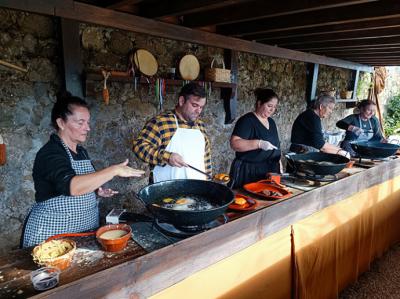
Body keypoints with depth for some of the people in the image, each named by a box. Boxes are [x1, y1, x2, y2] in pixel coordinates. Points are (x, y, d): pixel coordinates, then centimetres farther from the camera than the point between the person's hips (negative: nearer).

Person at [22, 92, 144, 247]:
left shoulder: (81, 151, 7)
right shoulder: (50, 153, -18)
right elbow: (71, 186, -36)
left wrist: (97, 190, 1)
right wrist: (114, 170, -36)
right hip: (51, 233, -7)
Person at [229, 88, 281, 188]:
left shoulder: (271, 122, 12)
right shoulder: (247, 120, -11)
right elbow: (234, 143, -23)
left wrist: (280, 168, 14)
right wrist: (259, 143, -31)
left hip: (269, 173, 7)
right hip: (248, 173, -7)